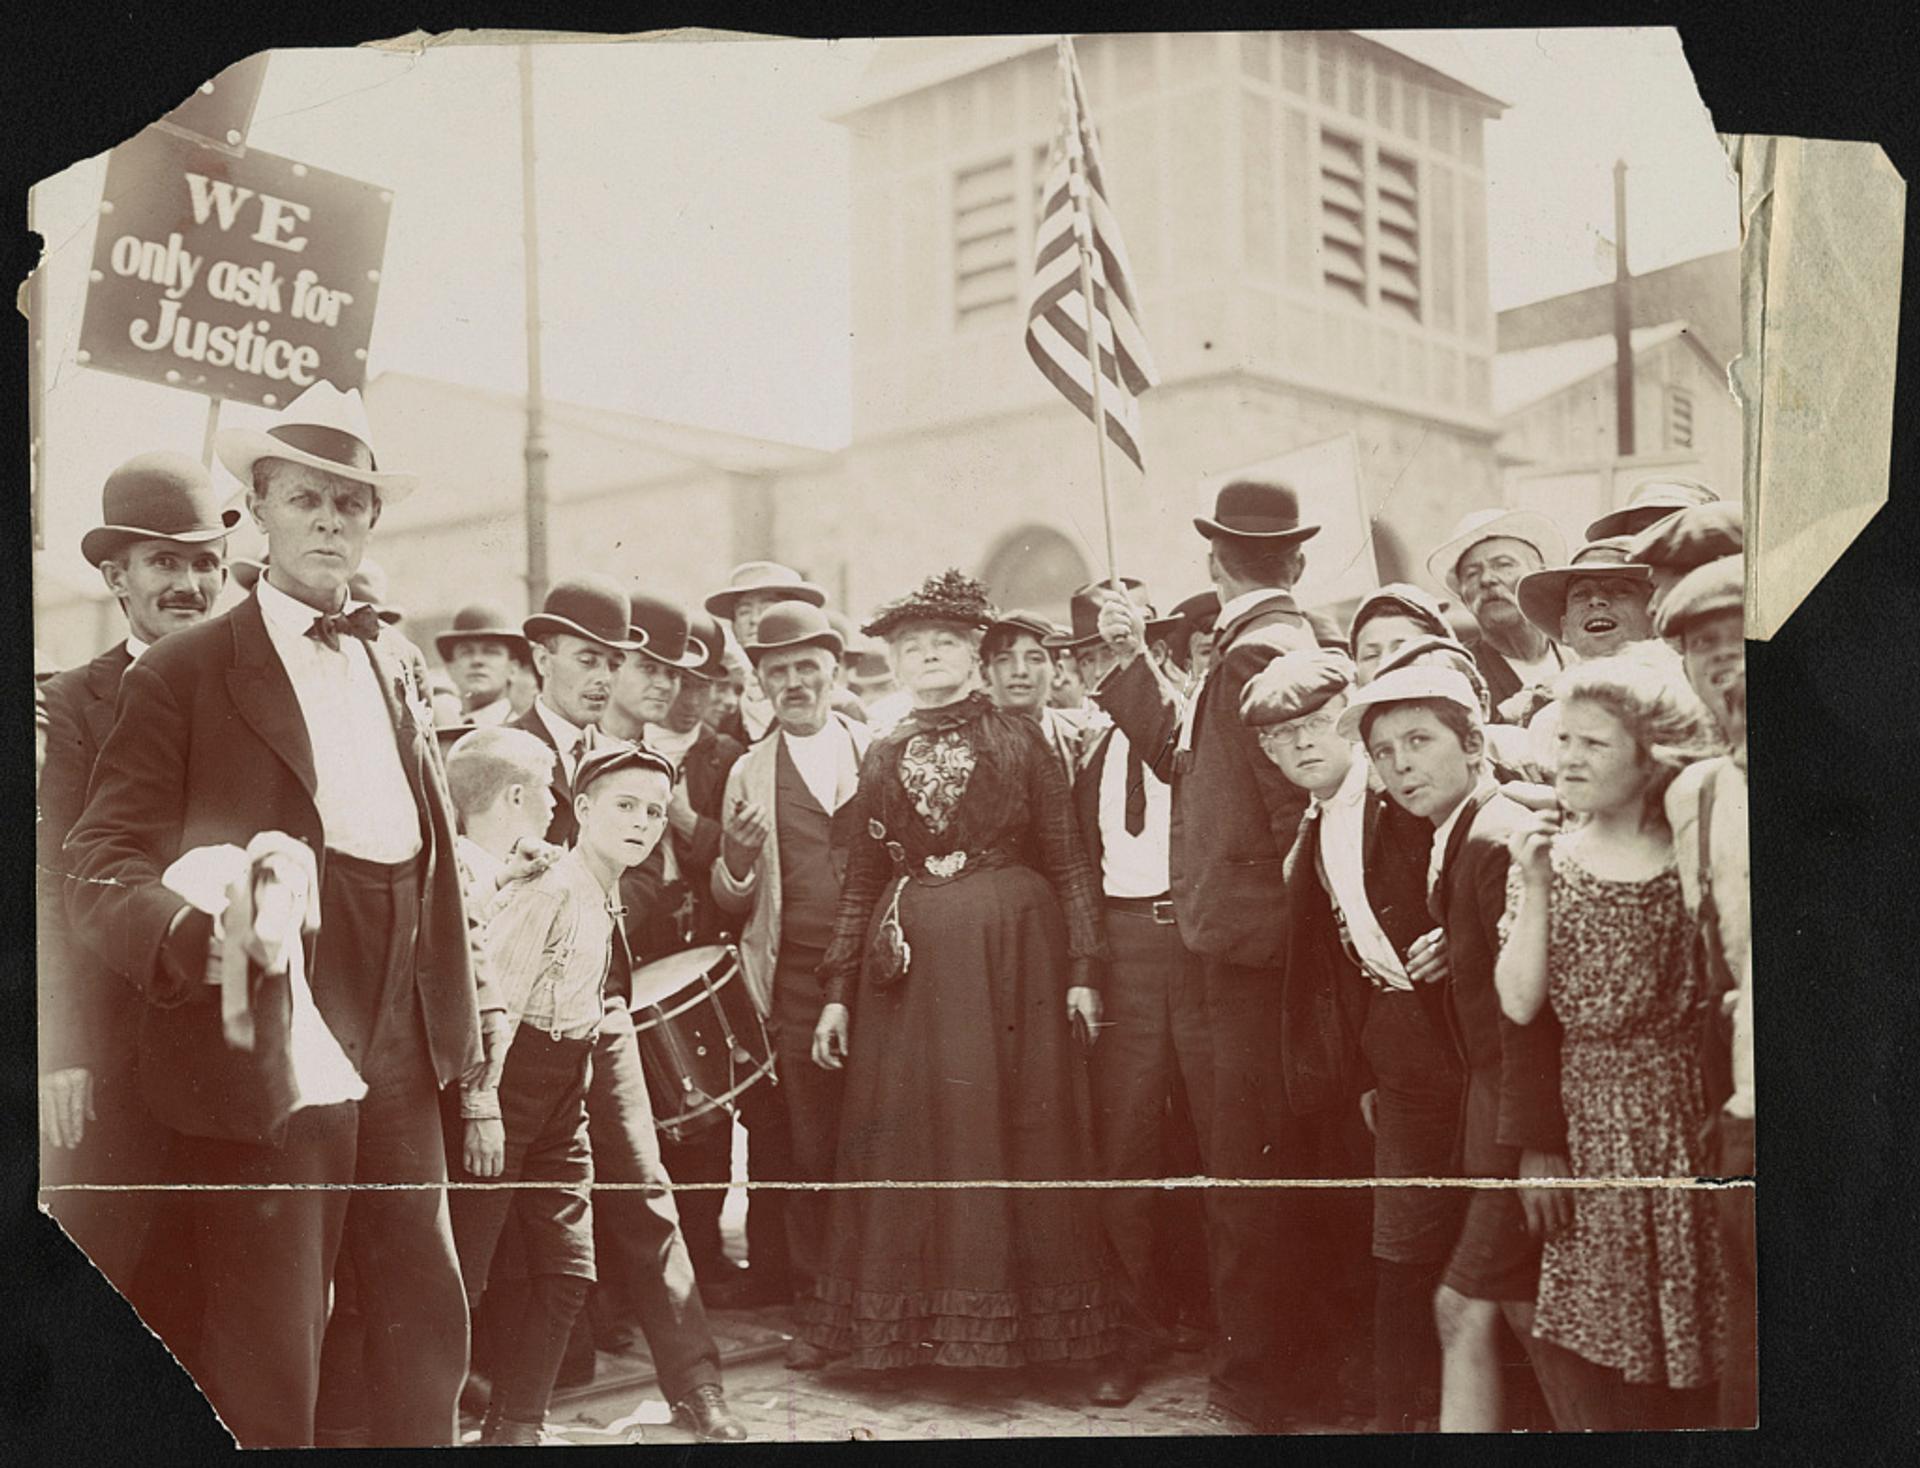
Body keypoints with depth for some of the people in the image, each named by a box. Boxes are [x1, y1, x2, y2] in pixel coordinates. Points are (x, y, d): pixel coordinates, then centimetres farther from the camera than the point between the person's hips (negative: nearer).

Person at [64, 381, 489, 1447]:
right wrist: (204, 935, -30)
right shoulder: (183, 673, -3)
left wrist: (460, 1019, 10)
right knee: (267, 1371, 1)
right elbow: (101, 872, -9)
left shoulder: (398, 663, 15)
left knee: (429, 1329, 12)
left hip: (397, 1060, 5)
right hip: (266, 1063, -5)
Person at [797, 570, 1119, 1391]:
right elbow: (860, 882, 13)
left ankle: (1023, 1317, 12)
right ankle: (914, 1326, 12)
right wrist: (837, 992, 7)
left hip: (1010, 954, -3)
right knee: (908, 1132, 3)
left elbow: (1068, 861, 2)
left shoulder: (1017, 740, 4)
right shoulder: (884, 758, 12)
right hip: (910, 963, 3)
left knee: (1016, 1128, 0)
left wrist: (1081, 969, -6)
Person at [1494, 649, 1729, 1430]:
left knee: (1684, 1338, 4)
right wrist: (1537, 888, -12)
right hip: (1585, 1122, 2)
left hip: (1682, 1115, -2)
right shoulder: (1546, 857, 3)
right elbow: (1519, 1004, -7)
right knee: (1583, 1339, 2)